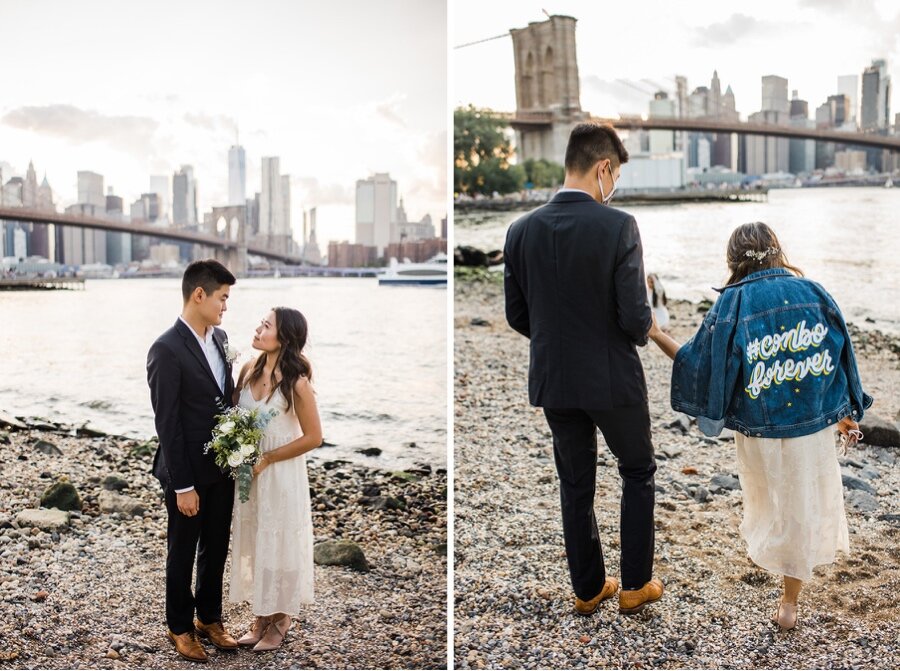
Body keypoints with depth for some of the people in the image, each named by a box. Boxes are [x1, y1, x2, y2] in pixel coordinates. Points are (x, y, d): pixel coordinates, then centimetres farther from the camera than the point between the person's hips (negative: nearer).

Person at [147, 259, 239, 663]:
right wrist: (182, 486, -18)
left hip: (222, 466, 7)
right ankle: (180, 627, 30)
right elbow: (167, 425, -19)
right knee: (183, 553, 12)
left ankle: (209, 618, 36)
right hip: (189, 473, -7)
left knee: (216, 549, 18)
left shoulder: (219, 338, 4)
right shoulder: (167, 350, -20)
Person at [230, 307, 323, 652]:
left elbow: (313, 437, -15)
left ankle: (279, 621, 25)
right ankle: (261, 616, 31)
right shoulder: (249, 369, -3)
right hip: (249, 471, 6)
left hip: (281, 474, -5)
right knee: (253, 541, 15)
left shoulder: (296, 382, -19)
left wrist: (266, 459, -15)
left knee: (278, 543, 8)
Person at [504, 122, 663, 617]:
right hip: (612, 378, -4)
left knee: (575, 485, 17)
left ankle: (588, 588, 28)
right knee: (638, 473, 18)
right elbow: (636, 318, -19)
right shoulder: (618, 227, -18)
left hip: (552, 381, 4)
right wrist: (637, 336, 5)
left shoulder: (521, 231, -4)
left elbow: (516, 316, 2)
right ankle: (635, 584, 24)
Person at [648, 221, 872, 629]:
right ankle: (790, 601, 24)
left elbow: (700, 365, -11)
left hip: (760, 431, -2)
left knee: (773, 503, 23)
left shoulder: (732, 304, -11)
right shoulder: (812, 292, -3)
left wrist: (656, 335, 0)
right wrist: (845, 413, 13)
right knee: (806, 506, 15)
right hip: (815, 427, 2)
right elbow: (839, 358, 3)